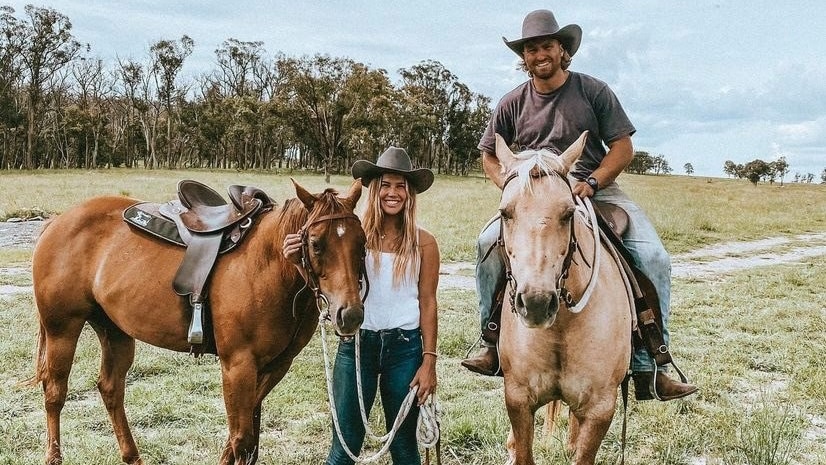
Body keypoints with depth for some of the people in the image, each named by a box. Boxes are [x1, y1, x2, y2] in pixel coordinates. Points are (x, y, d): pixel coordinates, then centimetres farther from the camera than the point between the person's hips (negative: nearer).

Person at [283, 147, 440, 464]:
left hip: (405, 346, 0)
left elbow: (427, 303, -1)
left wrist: (429, 362, -4)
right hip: (356, 343, 0)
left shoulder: (423, 242, -2)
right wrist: (300, 262, -17)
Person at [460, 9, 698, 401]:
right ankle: (492, 345, -10)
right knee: (489, 242, -25)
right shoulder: (512, 104, 7)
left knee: (653, 257, -21)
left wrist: (591, 182, -16)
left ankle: (647, 369, -14)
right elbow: (490, 156, 16)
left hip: (597, 190, -1)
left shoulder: (594, 91, 2)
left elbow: (623, 148, 0)